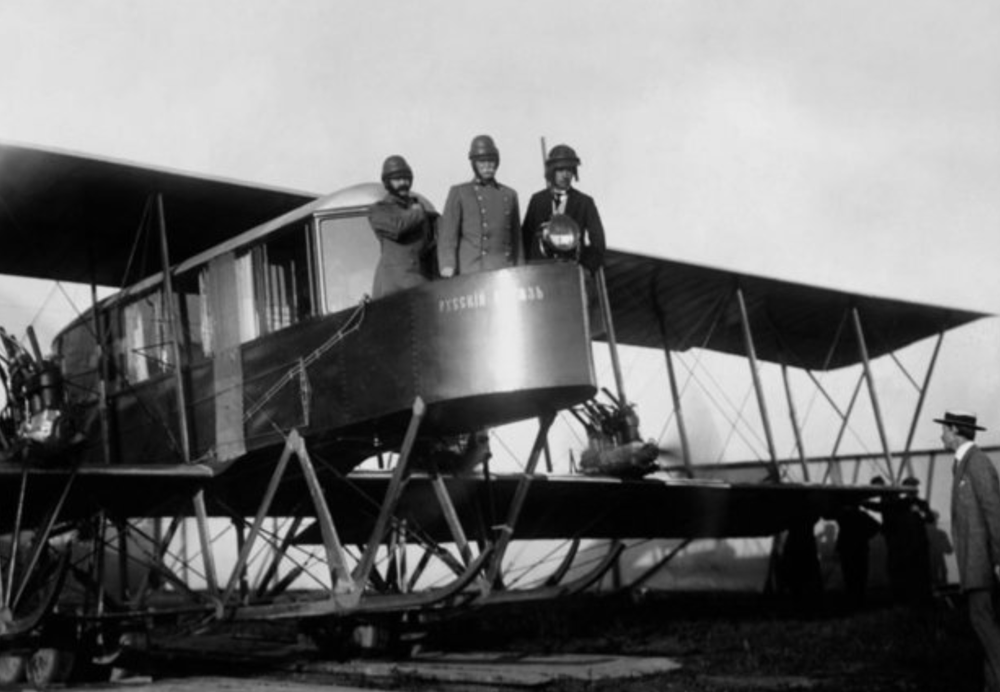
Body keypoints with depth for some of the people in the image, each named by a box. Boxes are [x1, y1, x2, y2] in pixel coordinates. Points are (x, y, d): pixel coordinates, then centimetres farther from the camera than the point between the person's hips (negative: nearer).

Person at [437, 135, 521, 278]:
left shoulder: (509, 195, 19)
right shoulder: (459, 193, 9)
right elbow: (447, 233, 2)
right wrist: (448, 265, -11)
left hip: (504, 273, 3)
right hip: (470, 274, -3)